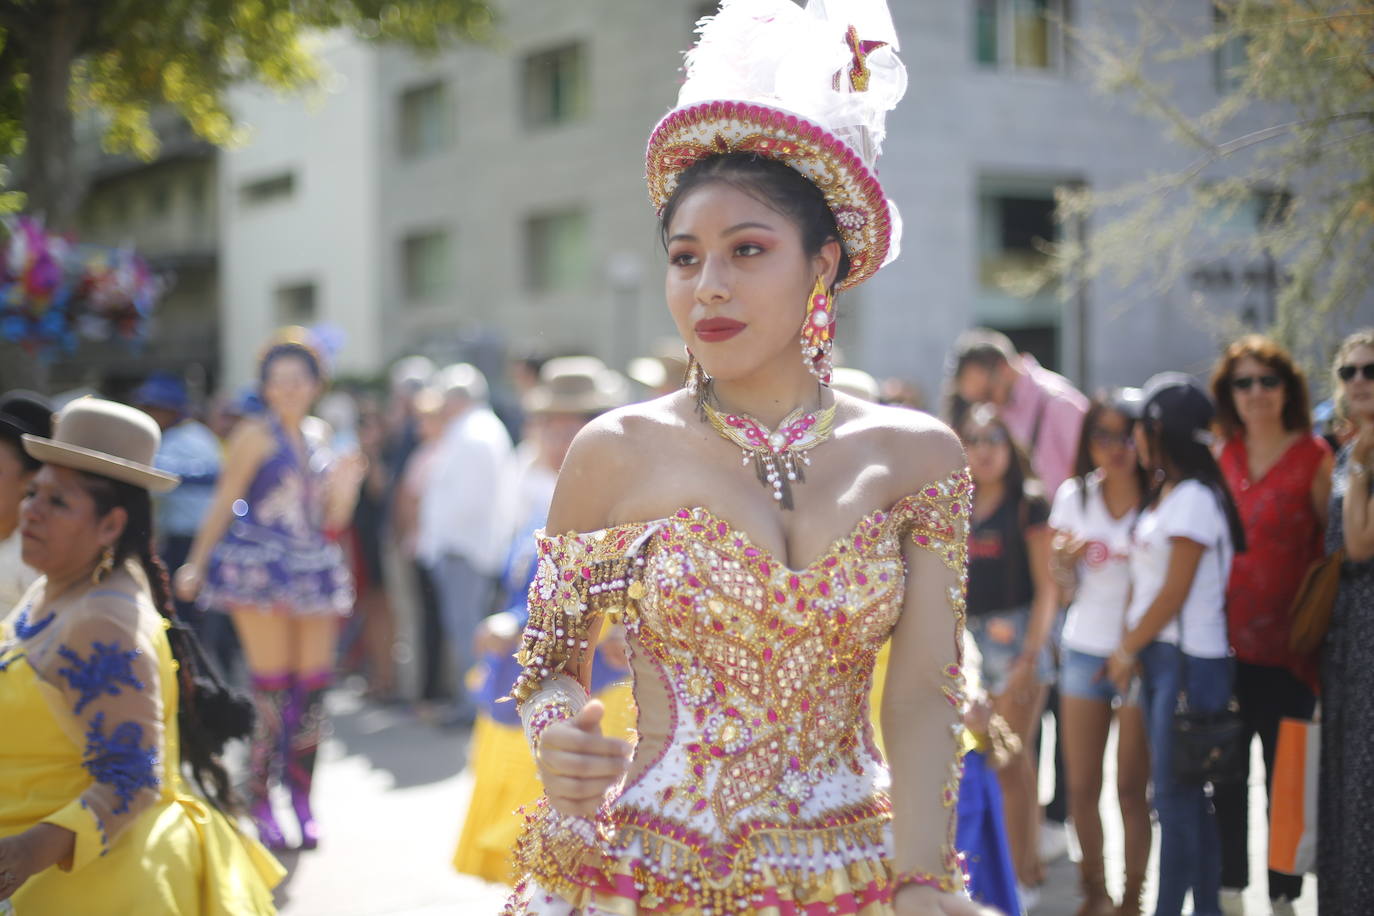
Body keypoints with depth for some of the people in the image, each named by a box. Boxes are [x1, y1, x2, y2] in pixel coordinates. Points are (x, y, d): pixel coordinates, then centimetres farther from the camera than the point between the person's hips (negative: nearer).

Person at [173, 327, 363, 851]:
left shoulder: (319, 441, 16)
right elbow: (224, 503, -3)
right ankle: (260, 802, 2)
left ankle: (302, 800, 11)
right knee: (272, 690, -7)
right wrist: (195, 566, -8)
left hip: (312, 569, 5)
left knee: (312, 689, 2)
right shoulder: (256, 435, 0)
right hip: (261, 568, -5)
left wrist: (345, 485, -2)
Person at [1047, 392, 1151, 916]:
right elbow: (1065, 587, 9)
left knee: (1132, 788, -1)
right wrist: (1064, 559, -12)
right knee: (1081, 786, 6)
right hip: (1084, 651, 4)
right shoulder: (1074, 496, 5)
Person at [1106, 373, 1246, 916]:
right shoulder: (1161, 494, 14)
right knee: (1184, 793, 12)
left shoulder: (1193, 499, -14)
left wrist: (1127, 649, -6)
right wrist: (1130, 647, 6)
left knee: (1178, 795, -4)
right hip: (1158, 655, 9)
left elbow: (1175, 592, -15)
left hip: (1188, 658, -9)